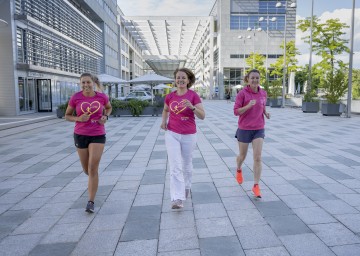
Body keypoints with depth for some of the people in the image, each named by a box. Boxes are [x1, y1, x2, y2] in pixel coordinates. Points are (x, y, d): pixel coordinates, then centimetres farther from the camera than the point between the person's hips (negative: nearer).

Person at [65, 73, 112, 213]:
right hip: (80, 135, 1)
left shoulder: (102, 96, -4)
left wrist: (105, 117, -4)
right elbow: (67, 115, 5)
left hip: (98, 135, -1)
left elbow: (109, 107, 17)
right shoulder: (75, 97, -6)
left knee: (93, 168, -12)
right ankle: (93, 181, 51)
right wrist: (78, 119, -16)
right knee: (87, 170, 12)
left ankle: (91, 202, -1)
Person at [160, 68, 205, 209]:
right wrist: (164, 121, 2)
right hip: (172, 134, 1)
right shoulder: (170, 96, 1)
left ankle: (186, 188, 42)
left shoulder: (193, 95, -7)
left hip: (189, 135, -1)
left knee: (186, 165, 16)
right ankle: (177, 199, -8)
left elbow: (202, 116, -12)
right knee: (175, 167, -7)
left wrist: (192, 107, -28)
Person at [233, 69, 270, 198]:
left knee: (258, 158, -6)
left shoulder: (263, 93, 3)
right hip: (244, 129, -2)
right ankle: (239, 170, 48)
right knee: (242, 155, 14)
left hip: (259, 129, 3)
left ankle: (256, 186, 2)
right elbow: (236, 111, -11)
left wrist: (266, 112, -1)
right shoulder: (242, 93, -11)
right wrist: (248, 106, -27)